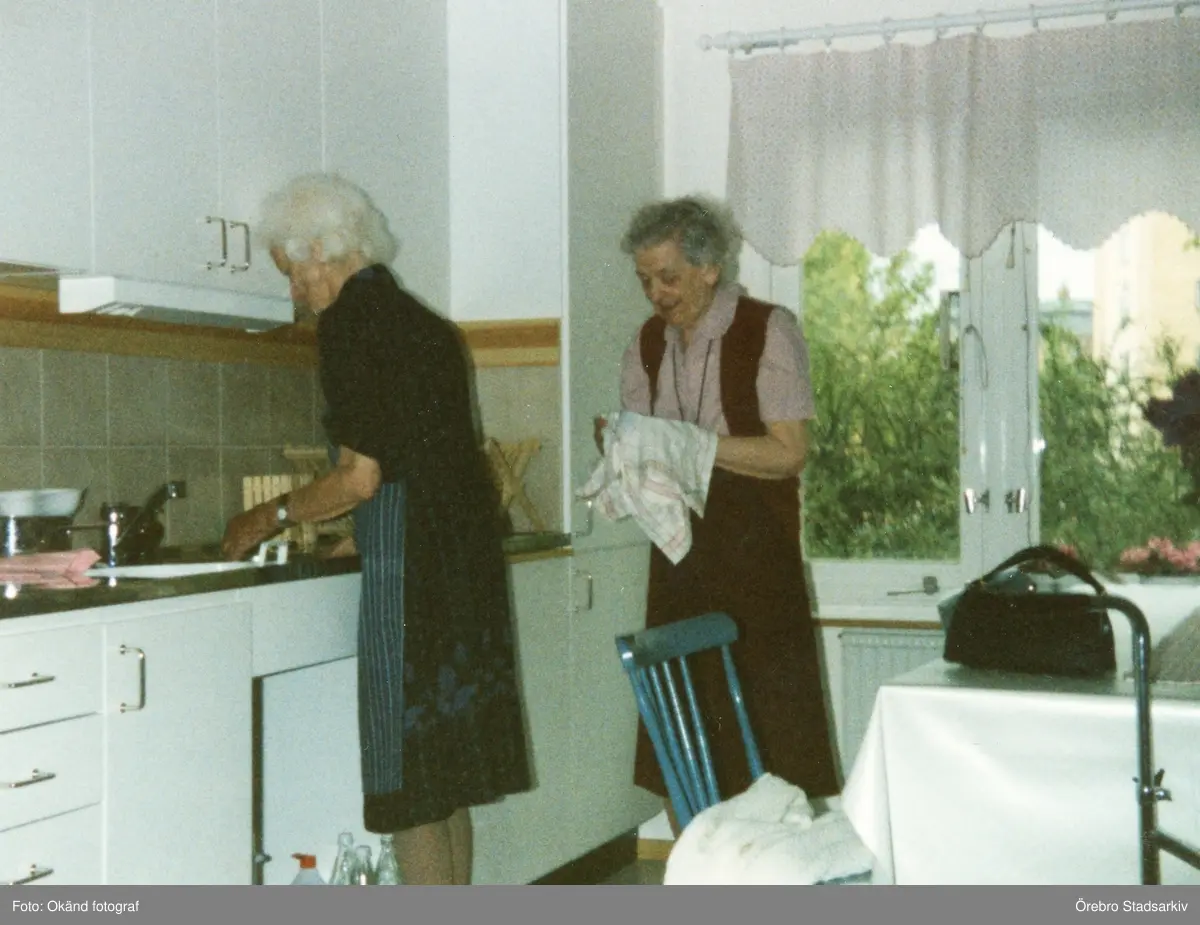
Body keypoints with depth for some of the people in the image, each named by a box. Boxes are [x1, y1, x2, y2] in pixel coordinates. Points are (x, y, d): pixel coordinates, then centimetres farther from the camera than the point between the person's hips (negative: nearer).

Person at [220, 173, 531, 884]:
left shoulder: (351, 322, -9)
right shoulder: (425, 323, 16)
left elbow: (361, 476, -14)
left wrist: (273, 516, 1)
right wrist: (335, 524, 25)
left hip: (408, 563, -9)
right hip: (468, 551, 9)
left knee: (412, 780, -1)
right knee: (449, 774, 14)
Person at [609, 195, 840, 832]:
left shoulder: (768, 332, -6)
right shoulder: (647, 346, 11)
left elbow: (788, 453, -13)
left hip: (756, 560, -5)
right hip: (679, 557, 5)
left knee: (764, 736, -4)